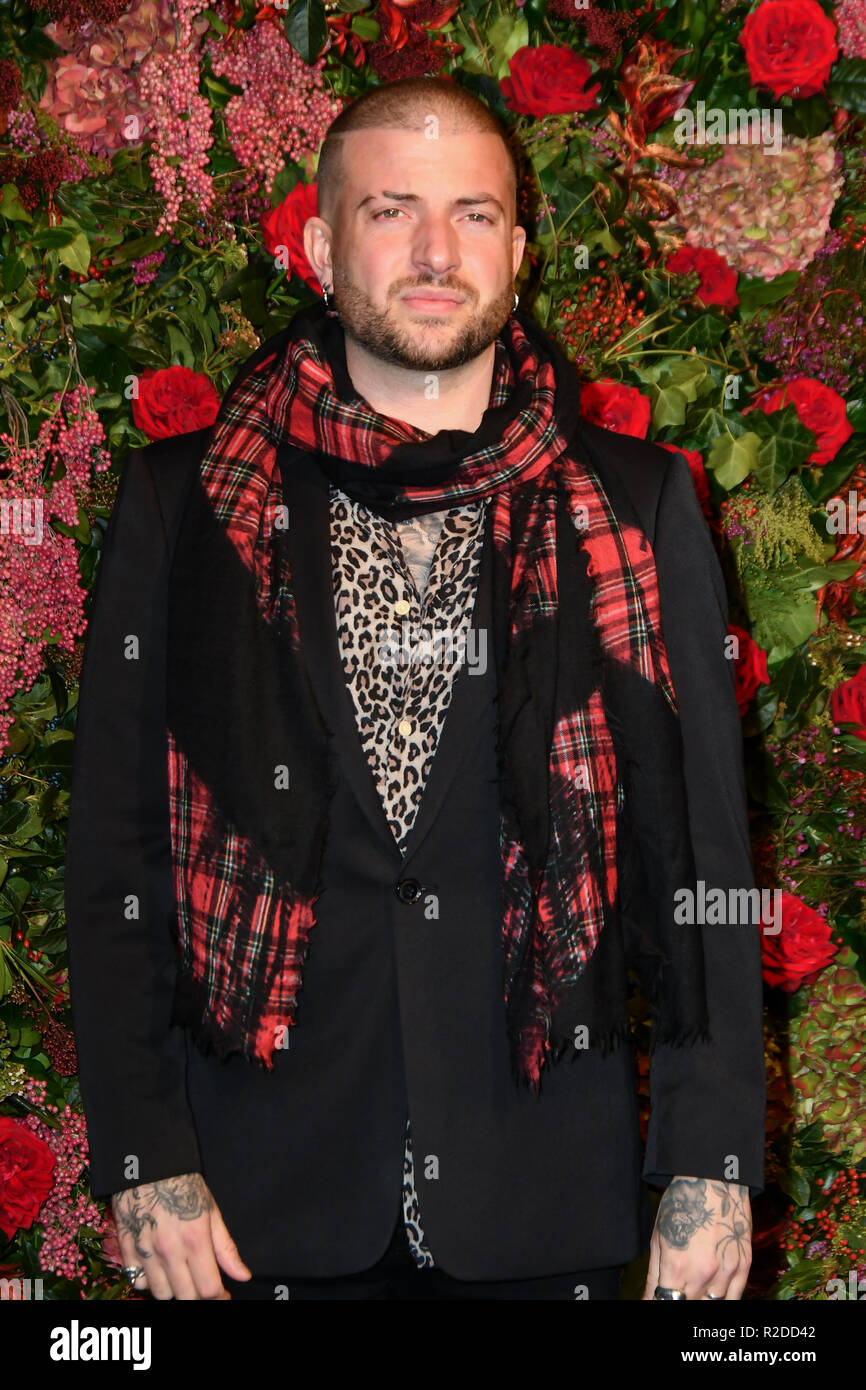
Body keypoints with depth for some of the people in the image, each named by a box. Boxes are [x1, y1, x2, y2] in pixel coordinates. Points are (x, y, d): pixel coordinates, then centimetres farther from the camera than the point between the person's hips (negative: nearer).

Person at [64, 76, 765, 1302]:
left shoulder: (637, 507, 1)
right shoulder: (187, 506, 1)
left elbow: (706, 860, 2)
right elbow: (116, 851, 2)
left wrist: (712, 1166, -2)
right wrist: (145, 1158, -4)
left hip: (547, 1197, 0)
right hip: (267, 1197, 0)